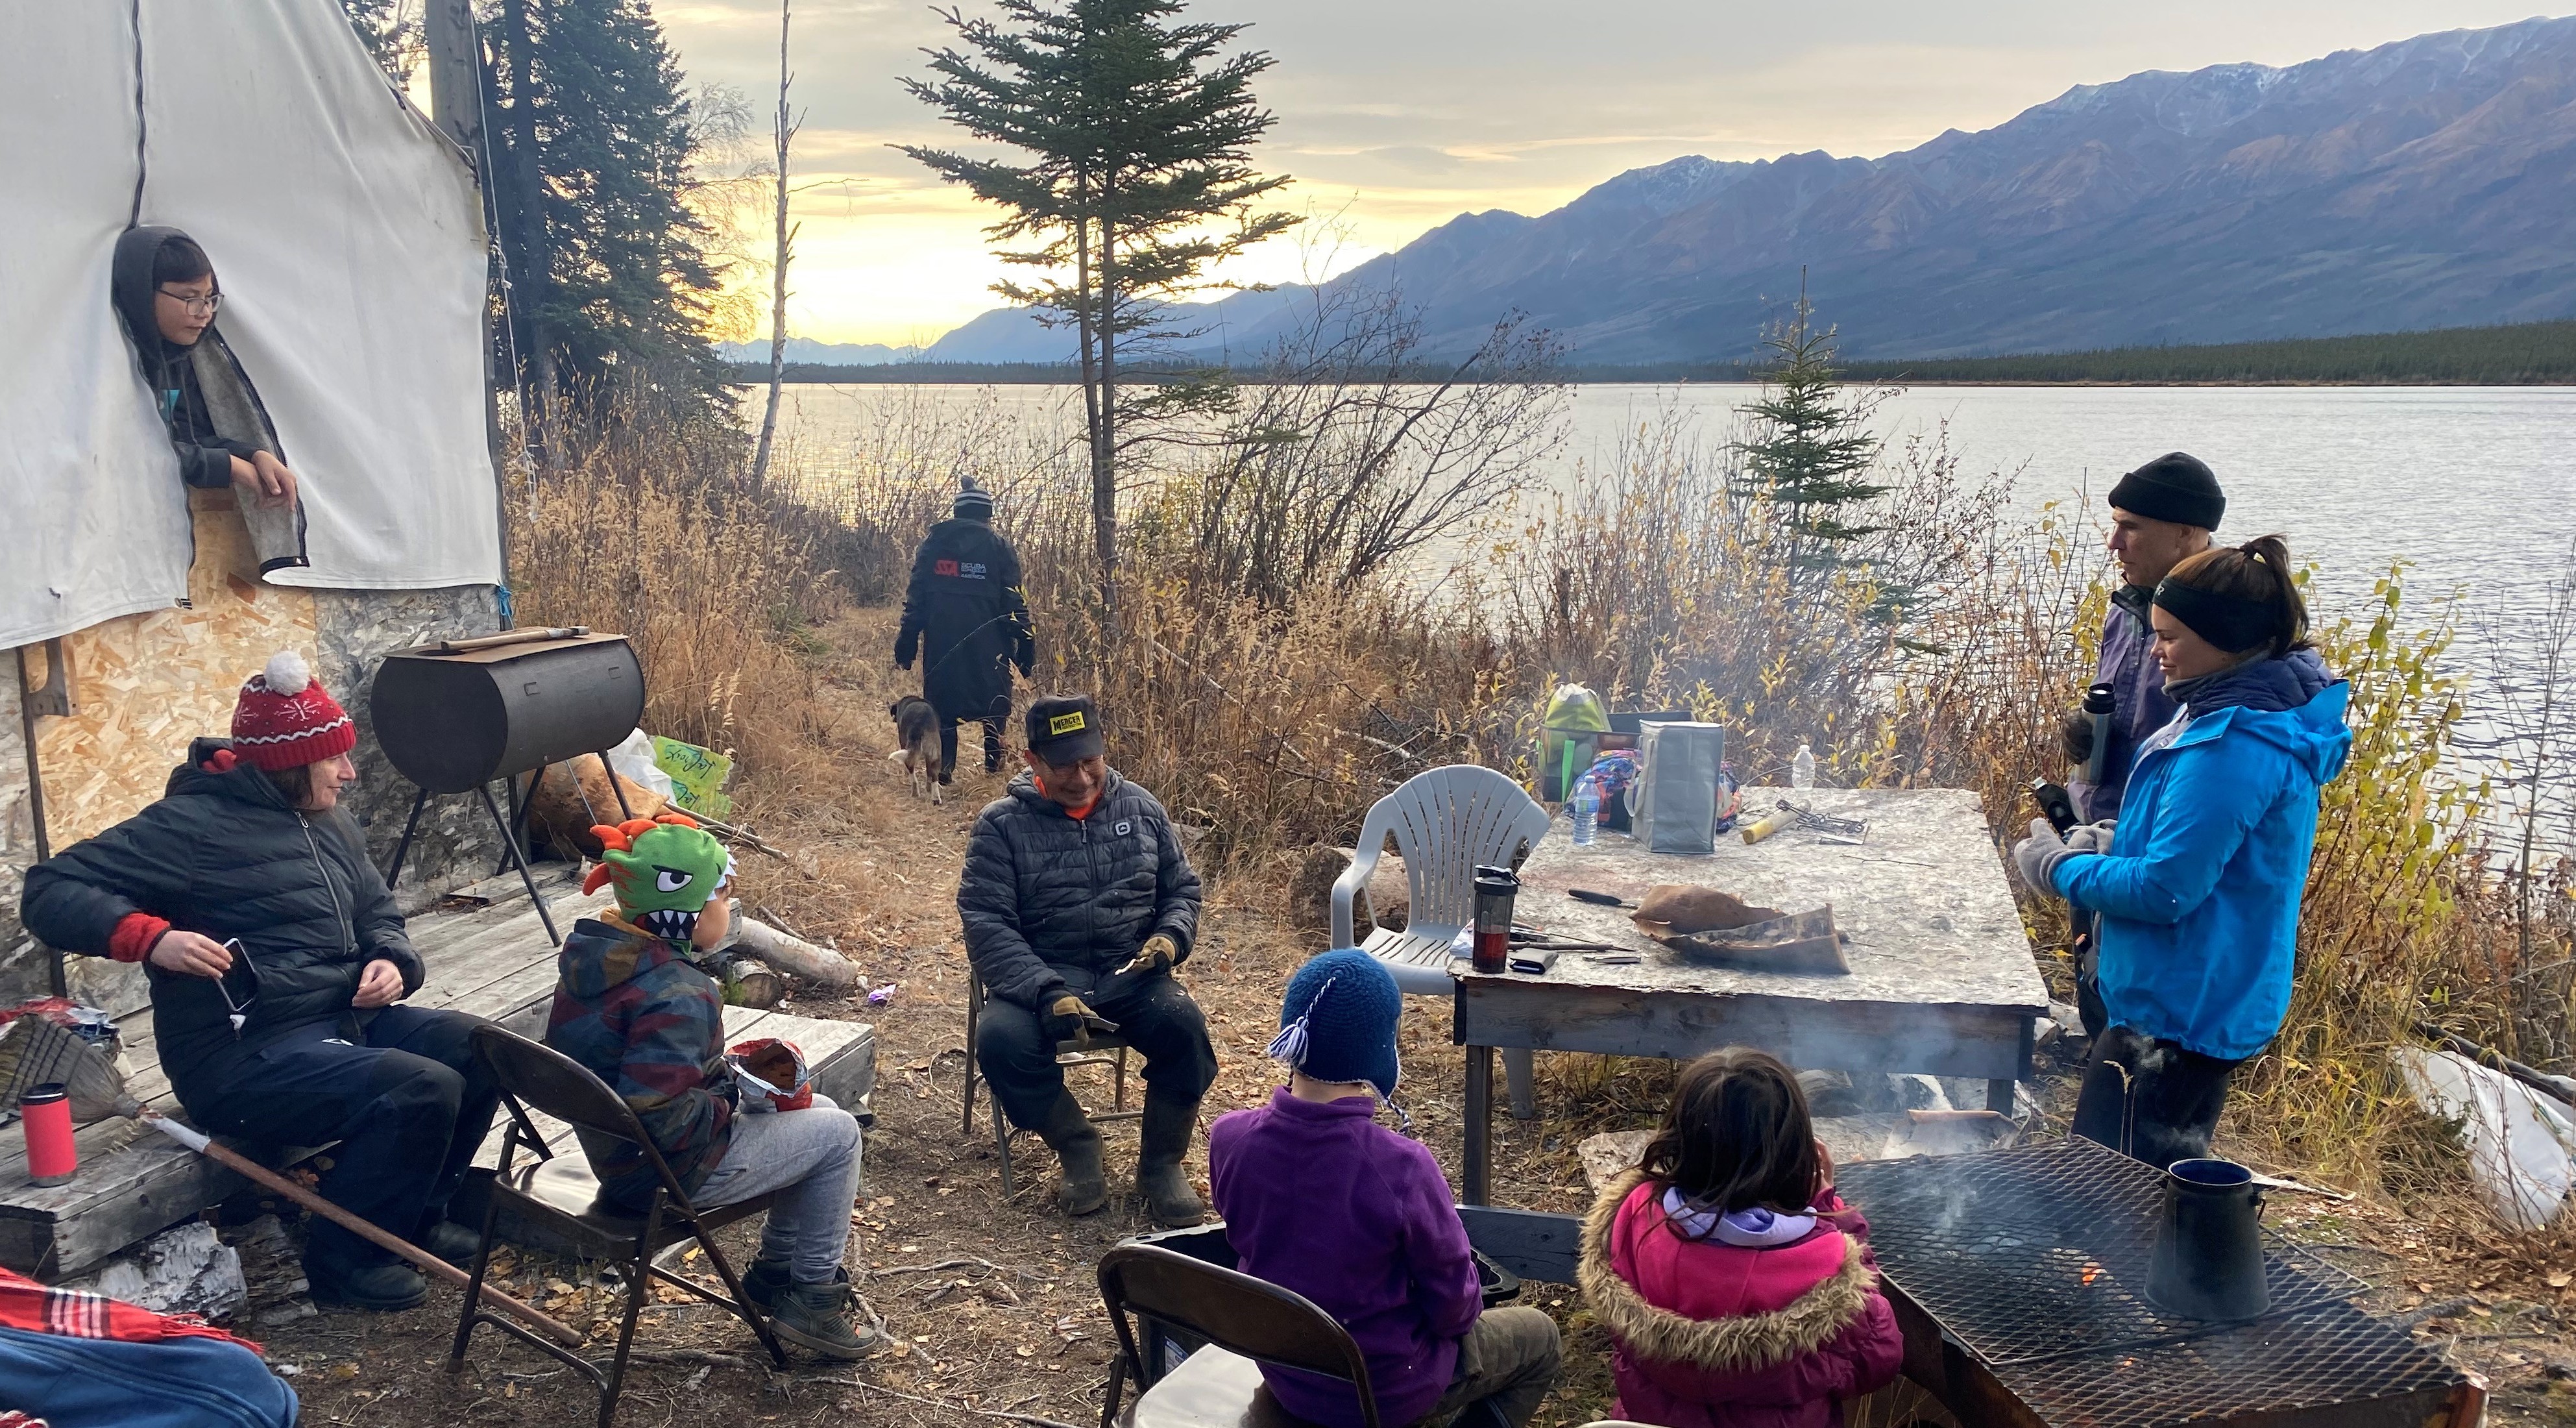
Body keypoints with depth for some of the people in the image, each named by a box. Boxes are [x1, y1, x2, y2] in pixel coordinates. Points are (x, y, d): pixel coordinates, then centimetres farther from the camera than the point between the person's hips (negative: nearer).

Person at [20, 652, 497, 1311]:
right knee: (420, 1089, -27)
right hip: (245, 1056, -9)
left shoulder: (329, 825, 13)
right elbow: (50, 891, -14)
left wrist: (392, 962, -2)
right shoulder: (193, 824, -12)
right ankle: (346, 1257, -6)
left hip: (346, 1021, 9)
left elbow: (379, 916, 22)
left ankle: (415, 1217, 13)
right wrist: (152, 937, -30)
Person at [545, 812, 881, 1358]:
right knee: (837, 1133, 0)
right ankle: (813, 1300, 13)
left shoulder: (592, 953, -1)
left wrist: (726, 1069, 7)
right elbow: (663, 1119, -34)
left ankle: (776, 1270, 30)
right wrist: (742, 1098, -18)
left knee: (815, 1110, 18)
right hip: (667, 1171, -10)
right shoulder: (676, 997, -30)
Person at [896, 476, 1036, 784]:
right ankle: (994, 760, 9)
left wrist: (906, 644, 7)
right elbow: (1014, 600, -3)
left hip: (940, 640, 2)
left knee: (941, 702, 9)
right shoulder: (999, 546, 1)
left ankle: (942, 768, 1)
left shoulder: (933, 543, 8)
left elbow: (915, 597, 6)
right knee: (993, 697, 13)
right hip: (987, 641, -2)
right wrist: (1026, 644, 0)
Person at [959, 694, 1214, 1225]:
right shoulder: (1002, 824, -2)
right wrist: (1045, 991, -26)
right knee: (1001, 1041, -32)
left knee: (1183, 1026, -29)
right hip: (1041, 976, -2)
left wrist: (1172, 937, -7)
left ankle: (1161, 1162, -5)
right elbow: (987, 923, -11)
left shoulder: (1141, 809, 9)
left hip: (1130, 973, 2)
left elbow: (1183, 890, 17)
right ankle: (1075, 1143, -4)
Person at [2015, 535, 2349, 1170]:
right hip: (2219, 1004, 11)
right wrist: (2114, 842, 5)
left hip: (2179, 1015, -11)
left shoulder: (2233, 747, -26)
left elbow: (2166, 889, -26)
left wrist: (2059, 867, -11)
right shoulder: (2267, 713, 8)